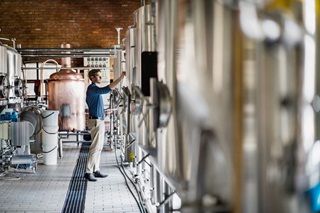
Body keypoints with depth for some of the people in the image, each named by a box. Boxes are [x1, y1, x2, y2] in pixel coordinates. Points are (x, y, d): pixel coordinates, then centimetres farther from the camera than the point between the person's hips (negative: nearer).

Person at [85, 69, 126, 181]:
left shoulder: (94, 89, 18)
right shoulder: (92, 88, -15)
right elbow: (106, 89, -31)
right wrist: (120, 78, -33)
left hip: (99, 120, 11)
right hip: (96, 121, -11)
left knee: (98, 147, 12)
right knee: (95, 147, -11)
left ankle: (96, 170, 16)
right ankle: (88, 172, -10)